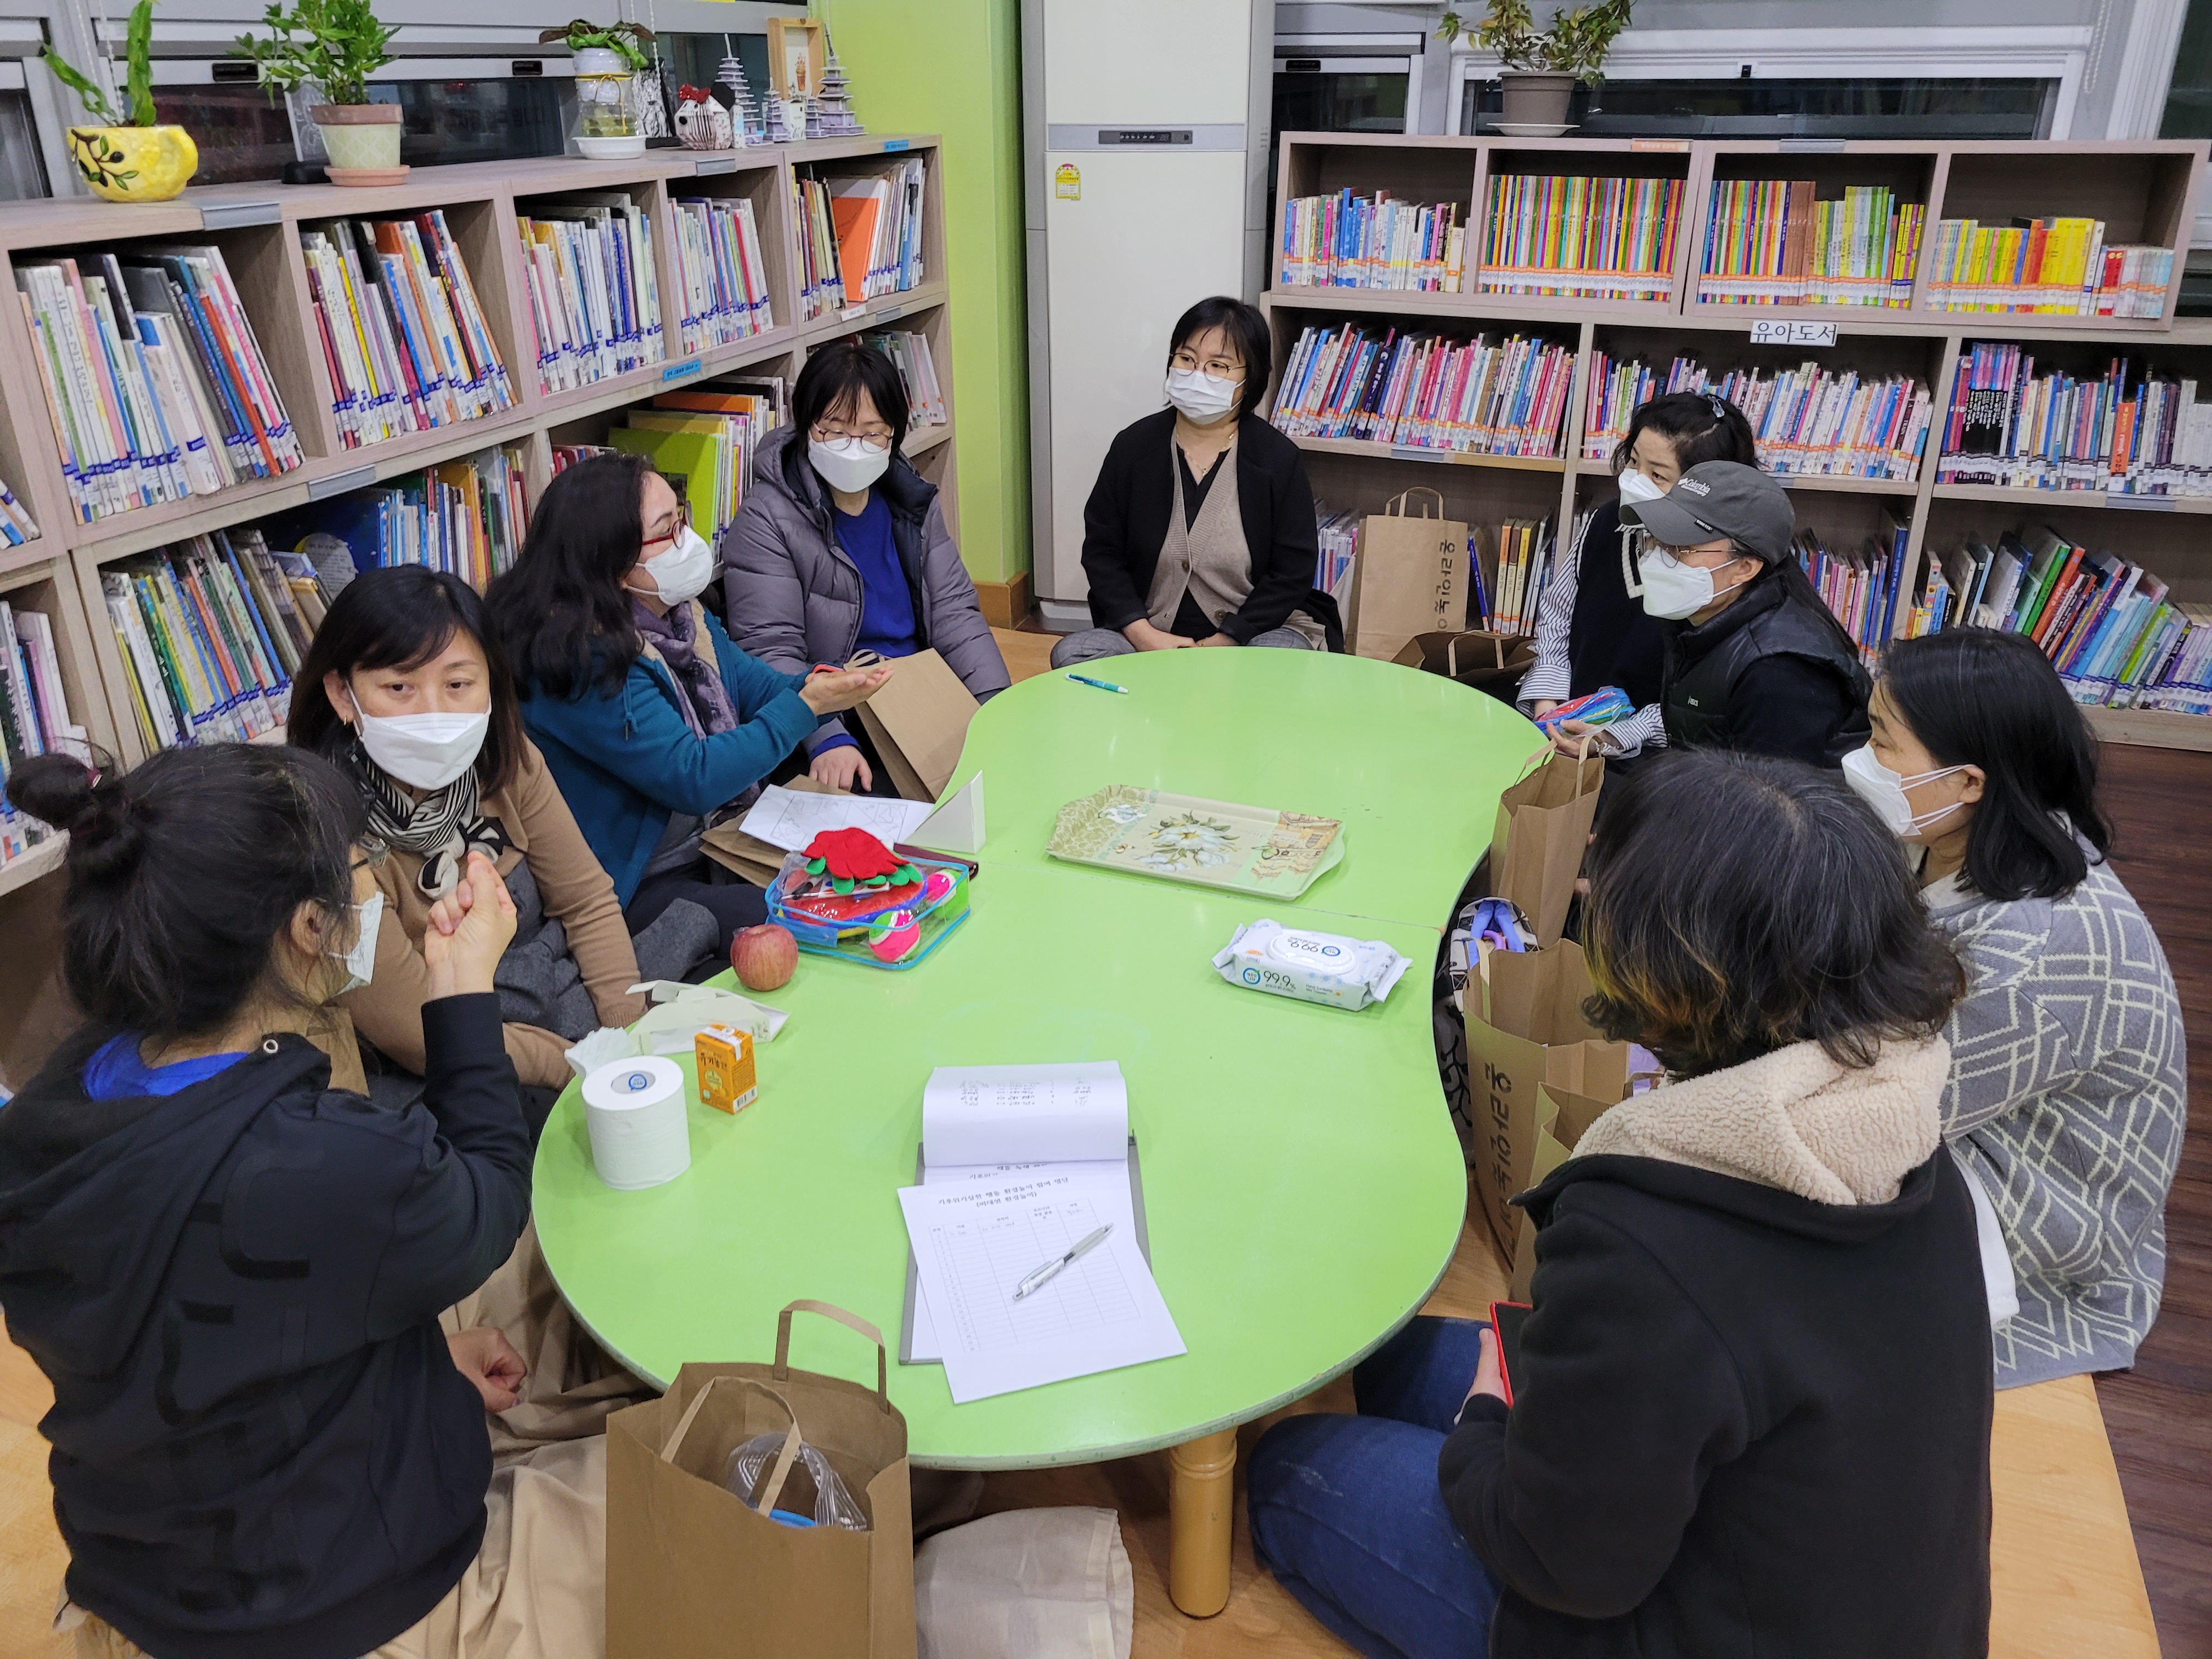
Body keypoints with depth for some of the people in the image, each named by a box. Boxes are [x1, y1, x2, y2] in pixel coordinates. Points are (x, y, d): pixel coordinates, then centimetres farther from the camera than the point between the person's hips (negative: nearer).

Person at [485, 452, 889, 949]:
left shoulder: (676, 611, 3)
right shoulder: (584, 660, -24)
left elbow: (756, 685, 10)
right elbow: (694, 778, -26)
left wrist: (825, 683, -12)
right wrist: (807, 706, -23)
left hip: (719, 846, 9)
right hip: (638, 888, -9)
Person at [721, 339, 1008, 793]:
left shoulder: (914, 501, 10)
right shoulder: (767, 519, -9)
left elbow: (954, 613, 8)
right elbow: (770, 653, -16)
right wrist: (827, 738, -33)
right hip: (835, 717, -6)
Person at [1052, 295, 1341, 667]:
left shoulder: (1278, 459, -4)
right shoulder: (1133, 446, 2)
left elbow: (1292, 571, -5)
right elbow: (1101, 551, 4)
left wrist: (1223, 643, -14)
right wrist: (1143, 635, -11)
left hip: (1253, 629, -1)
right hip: (1150, 633, 2)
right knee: (1070, 654, -24)